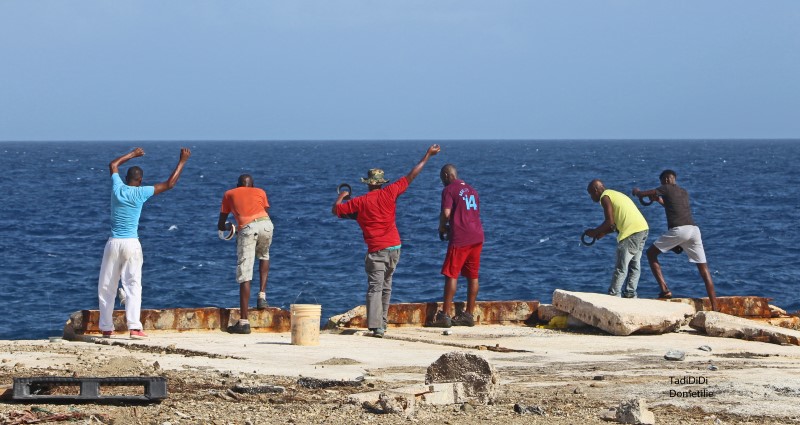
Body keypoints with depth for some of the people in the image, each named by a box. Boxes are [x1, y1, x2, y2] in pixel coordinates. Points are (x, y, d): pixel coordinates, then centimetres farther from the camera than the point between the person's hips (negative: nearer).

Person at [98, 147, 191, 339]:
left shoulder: (117, 188, 4)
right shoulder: (141, 193, -3)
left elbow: (113, 165, 25)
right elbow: (169, 184, 3)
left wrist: (133, 154, 36)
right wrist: (182, 161, 9)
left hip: (113, 243, 2)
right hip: (132, 244, -2)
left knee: (106, 287, 9)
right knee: (133, 286, -4)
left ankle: (106, 328, 9)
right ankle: (134, 327, -16)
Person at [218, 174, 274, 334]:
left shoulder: (229, 194, 27)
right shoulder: (260, 192, 28)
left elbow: (221, 225, 29)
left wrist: (227, 227, 52)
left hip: (247, 229, -2)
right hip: (266, 224, 2)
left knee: (244, 276, -2)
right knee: (264, 255, 34)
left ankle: (244, 322, -7)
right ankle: (262, 295, 17)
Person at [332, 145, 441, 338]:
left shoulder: (360, 202, -5)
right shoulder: (389, 193, 0)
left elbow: (335, 210, 3)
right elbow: (411, 176, 6)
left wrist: (341, 196, 24)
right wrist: (427, 156, 14)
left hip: (376, 250, -3)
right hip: (394, 247, 4)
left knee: (375, 288, -9)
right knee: (386, 287, 16)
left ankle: (376, 326, -23)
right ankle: (382, 324, 20)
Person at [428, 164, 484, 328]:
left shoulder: (449, 190, -3)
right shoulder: (472, 190, 19)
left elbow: (446, 213, -14)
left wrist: (441, 228, 4)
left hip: (460, 238, -7)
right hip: (477, 236, 7)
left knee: (451, 275, -5)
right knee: (472, 276, 9)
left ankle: (444, 315, -7)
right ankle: (469, 315, 11)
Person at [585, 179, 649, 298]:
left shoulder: (605, 197, -2)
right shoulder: (615, 194, 26)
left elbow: (610, 222, -10)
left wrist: (595, 232, 3)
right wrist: (602, 233, 22)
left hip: (631, 232, -9)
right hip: (643, 228, 9)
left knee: (621, 266, -5)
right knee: (634, 265, 12)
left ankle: (613, 295, -2)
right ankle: (630, 294, 14)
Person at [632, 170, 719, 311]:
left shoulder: (666, 189, 9)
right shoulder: (684, 192, 27)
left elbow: (642, 194, 14)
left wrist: (637, 191, 37)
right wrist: (660, 200, 53)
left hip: (678, 229, -6)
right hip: (694, 229, 6)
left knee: (651, 253, 14)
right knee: (703, 269, 6)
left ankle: (665, 290, -1)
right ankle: (715, 307, -2)